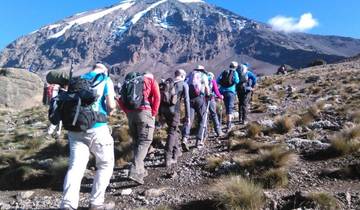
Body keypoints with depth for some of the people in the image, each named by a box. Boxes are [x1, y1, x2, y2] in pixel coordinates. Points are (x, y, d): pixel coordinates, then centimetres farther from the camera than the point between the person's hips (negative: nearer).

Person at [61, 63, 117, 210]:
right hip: (96, 128, -5)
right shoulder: (105, 79, 1)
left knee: (76, 166, 5)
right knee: (105, 165, 10)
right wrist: (108, 112, 11)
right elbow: (111, 105, -10)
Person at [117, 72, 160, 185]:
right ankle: (135, 171, -18)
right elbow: (157, 97, -2)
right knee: (144, 141, -5)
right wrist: (154, 113, 1)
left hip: (131, 113, 5)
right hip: (144, 111, -5)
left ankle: (140, 170, 19)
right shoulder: (150, 79, 14)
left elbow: (121, 101, 13)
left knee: (136, 141, 15)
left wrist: (128, 112, 13)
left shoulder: (129, 83, 26)